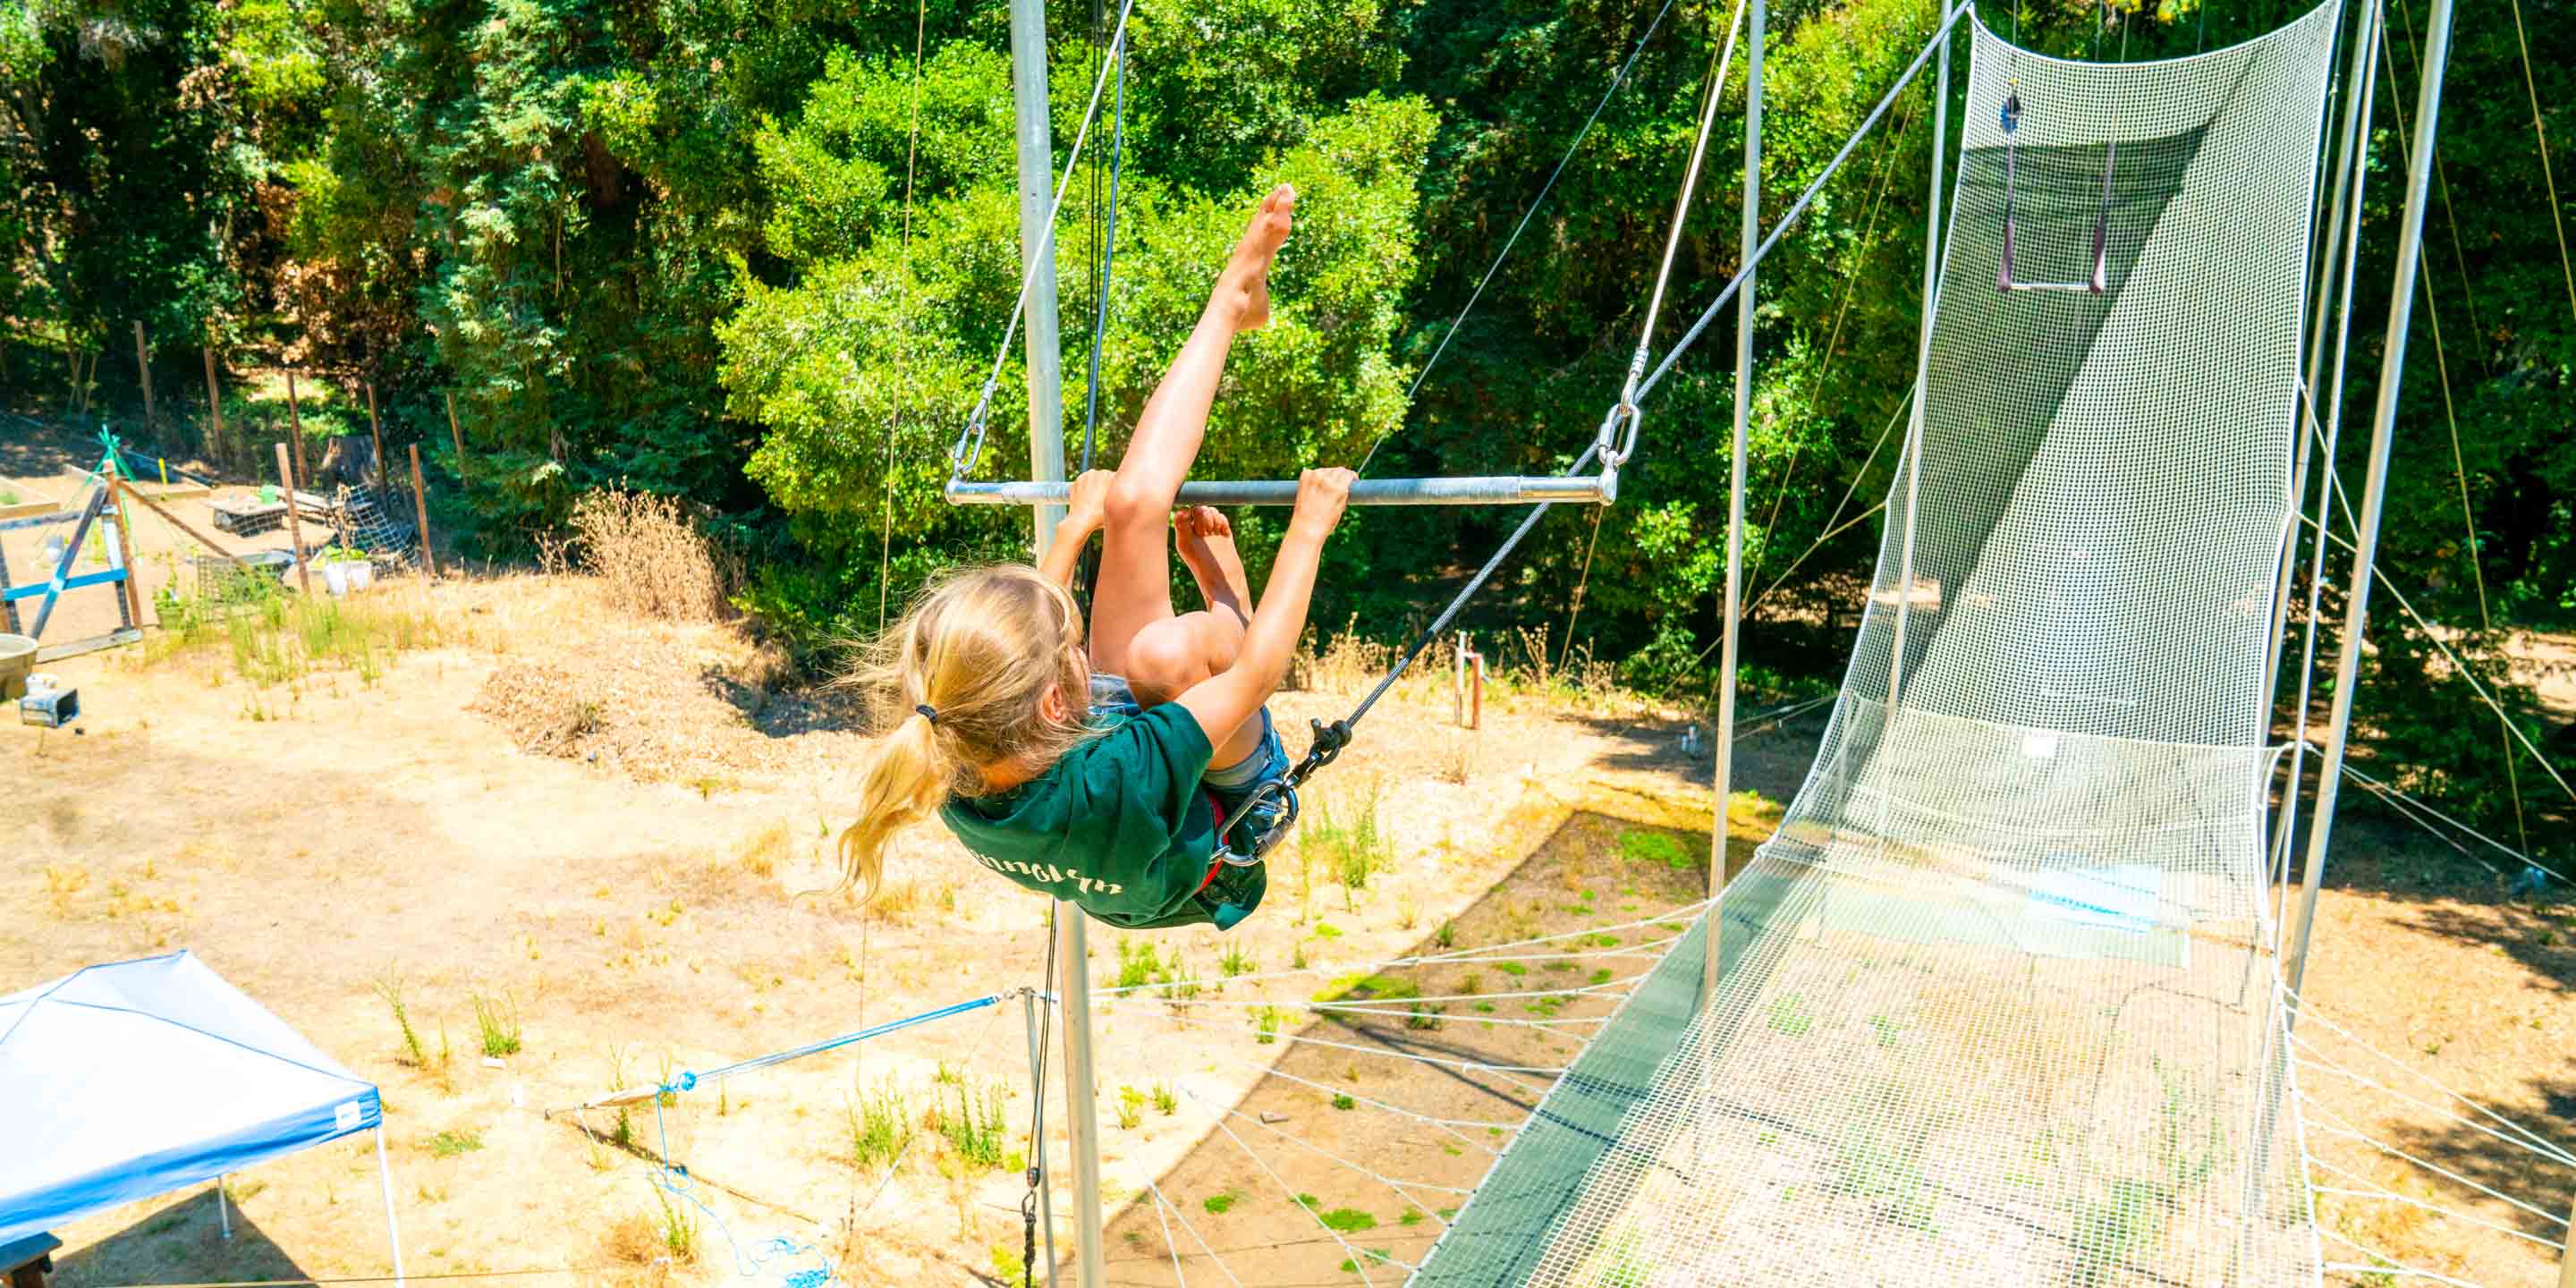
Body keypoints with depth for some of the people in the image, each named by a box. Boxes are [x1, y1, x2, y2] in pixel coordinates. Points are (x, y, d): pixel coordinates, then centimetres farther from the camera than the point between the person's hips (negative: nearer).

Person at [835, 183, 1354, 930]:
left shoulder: (950, 777, -28)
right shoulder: (1114, 789, -47)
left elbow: (1013, 647, -6)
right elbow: (1256, 673, -35)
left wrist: (1075, 527, 7)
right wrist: (1308, 531, -23)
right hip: (1232, 832, -4)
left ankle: (1230, 304, 7)